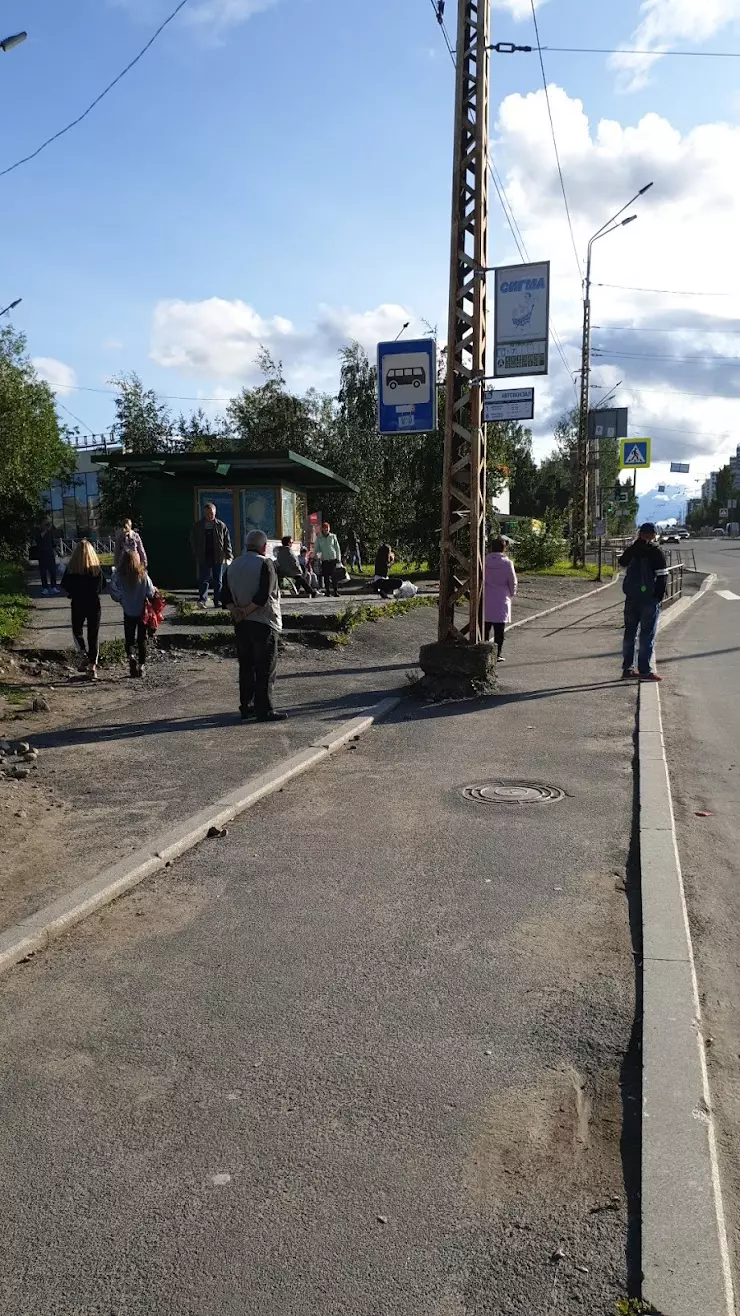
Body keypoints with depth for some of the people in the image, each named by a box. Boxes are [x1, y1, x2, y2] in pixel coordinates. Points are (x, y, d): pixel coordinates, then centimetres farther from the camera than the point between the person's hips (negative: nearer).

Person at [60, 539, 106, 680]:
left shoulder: (71, 567, -10)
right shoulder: (97, 568, -8)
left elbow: (65, 586, -5)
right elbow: (102, 586, 1)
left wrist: (73, 593, 13)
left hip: (77, 604, -1)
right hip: (94, 604, 1)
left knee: (77, 631, 21)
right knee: (93, 635, 7)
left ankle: (85, 656, 0)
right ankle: (92, 668, 7)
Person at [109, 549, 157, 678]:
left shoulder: (119, 576, -12)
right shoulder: (143, 575, -13)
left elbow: (115, 594, -12)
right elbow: (151, 593, -10)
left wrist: (121, 599, 7)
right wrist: (155, 591, 11)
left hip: (128, 613, 0)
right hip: (142, 612, 0)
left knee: (129, 639, 13)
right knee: (142, 639, 12)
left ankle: (131, 655, -14)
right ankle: (142, 665, 14)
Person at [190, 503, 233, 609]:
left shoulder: (221, 526, 3)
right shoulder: (198, 526, 5)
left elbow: (227, 542, 3)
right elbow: (193, 541, 10)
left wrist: (229, 556, -6)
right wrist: (197, 554, 1)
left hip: (218, 558, 0)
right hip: (204, 558, 0)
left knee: (218, 580, 6)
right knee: (204, 580, -6)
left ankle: (218, 601, 11)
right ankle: (202, 600, -8)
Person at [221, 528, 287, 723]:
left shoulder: (232, 566, 12)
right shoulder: (265, 564, -9)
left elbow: (226, 596, 6)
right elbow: (264, 595, -19)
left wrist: (236, 611, -7)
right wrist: (247, 611, -12)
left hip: (241, 624, 7)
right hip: (263, 622, -7)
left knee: (246, 665, 14)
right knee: (265, 668, -3)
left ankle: (246, 706, 18)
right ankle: (264, 710, -3)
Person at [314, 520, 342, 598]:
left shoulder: (333, 536, 5)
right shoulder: (319, 538, 6)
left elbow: (337, 548, 7)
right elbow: (316, 549, 11)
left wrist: (339, 558, 3)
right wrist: (315, 557, 1)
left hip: (333, 559, -1)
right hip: (324, 559, 1)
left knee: (333, 575, -7)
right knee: (326, 576, 1)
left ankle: (335, 591, -4)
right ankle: (327, 591, 10)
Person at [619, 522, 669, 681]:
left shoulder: (632, 550, 4)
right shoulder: (657, 552, -9)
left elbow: (622, 562, 26)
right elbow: (662, 577, -12)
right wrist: (659, 597, -3)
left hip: (631, 597, 5)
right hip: (650, 598, -5)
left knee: (630, 632, 11)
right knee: (647, 634, -1)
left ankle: (627, 669, 14)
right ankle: (645, 670, -1)